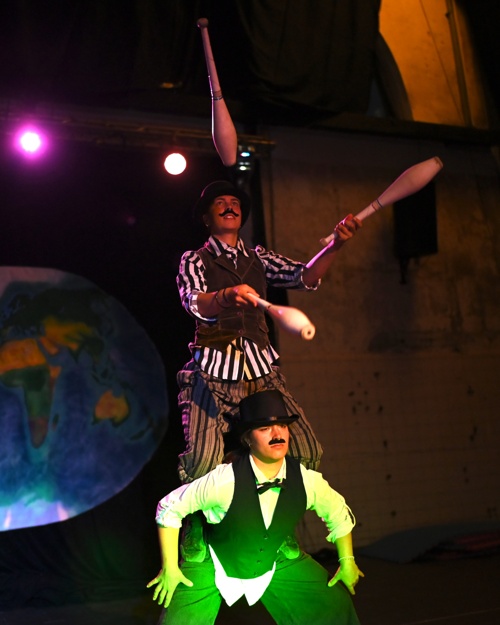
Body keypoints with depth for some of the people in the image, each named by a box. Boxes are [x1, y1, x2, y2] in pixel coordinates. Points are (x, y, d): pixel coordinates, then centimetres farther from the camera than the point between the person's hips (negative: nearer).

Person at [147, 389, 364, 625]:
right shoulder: (223, 481, -34)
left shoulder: (307, 481, -23)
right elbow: (169, 508, -19)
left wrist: (347, 561, 6)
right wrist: (169, 568, -13)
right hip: (215, 566, -3)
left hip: (275, 563, 3)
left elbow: (339, 512, 0)